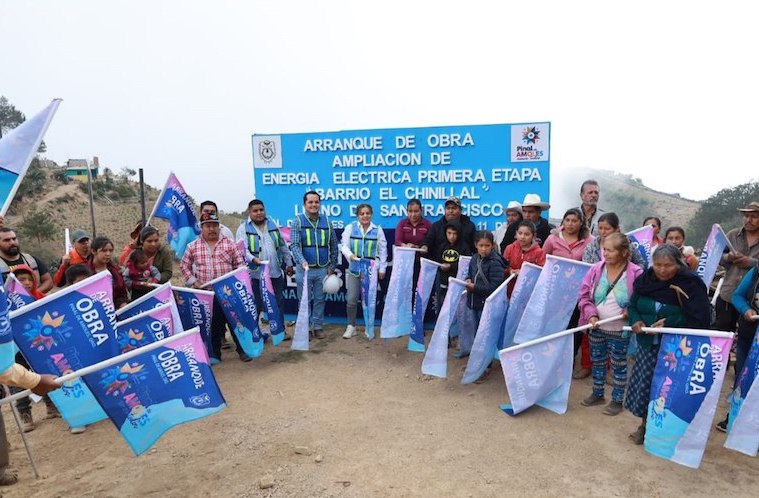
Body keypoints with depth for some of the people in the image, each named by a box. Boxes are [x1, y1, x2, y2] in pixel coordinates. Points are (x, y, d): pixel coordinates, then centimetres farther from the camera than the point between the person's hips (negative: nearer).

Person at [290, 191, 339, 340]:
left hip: (323, 269, 2)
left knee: (320, 300, 11)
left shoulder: (326, 221, 4)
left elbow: (333, 245, 9)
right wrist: (302, 261, -28)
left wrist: (332, 266, 5)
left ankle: (318, 326, 23)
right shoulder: (298, 221, -4)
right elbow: (294, 244, -12)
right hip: (304, 269, -2)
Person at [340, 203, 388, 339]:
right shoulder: (350, 228, 0)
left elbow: (382, 250, 5)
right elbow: (344, 245, -4)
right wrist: (350, 255, -25)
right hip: (354, 268, 0)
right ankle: (351, 327, 15)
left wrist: (382, 268, 3)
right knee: (351, 299, 0)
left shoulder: (378, 230, 2)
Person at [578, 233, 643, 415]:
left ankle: (617, 400, 29)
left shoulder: (635, 273, -16)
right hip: (597, 327, 4)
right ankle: (597, 394, 37)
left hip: (620, 330, -4)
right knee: (597, 362, 19)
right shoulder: (596, 269, -6)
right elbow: (584, 295, -1)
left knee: (619, 366, 12)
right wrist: (591, 314, -14)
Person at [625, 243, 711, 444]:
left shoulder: (690, 284, -13)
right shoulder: (645, 279, 0)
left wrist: (669, 324, -23)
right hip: (648, 345, 4)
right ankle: (645, 424, 31)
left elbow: (699, 321, -15)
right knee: (644, 383, 11)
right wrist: (636, 321, -10)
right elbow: (632, 306, 10)